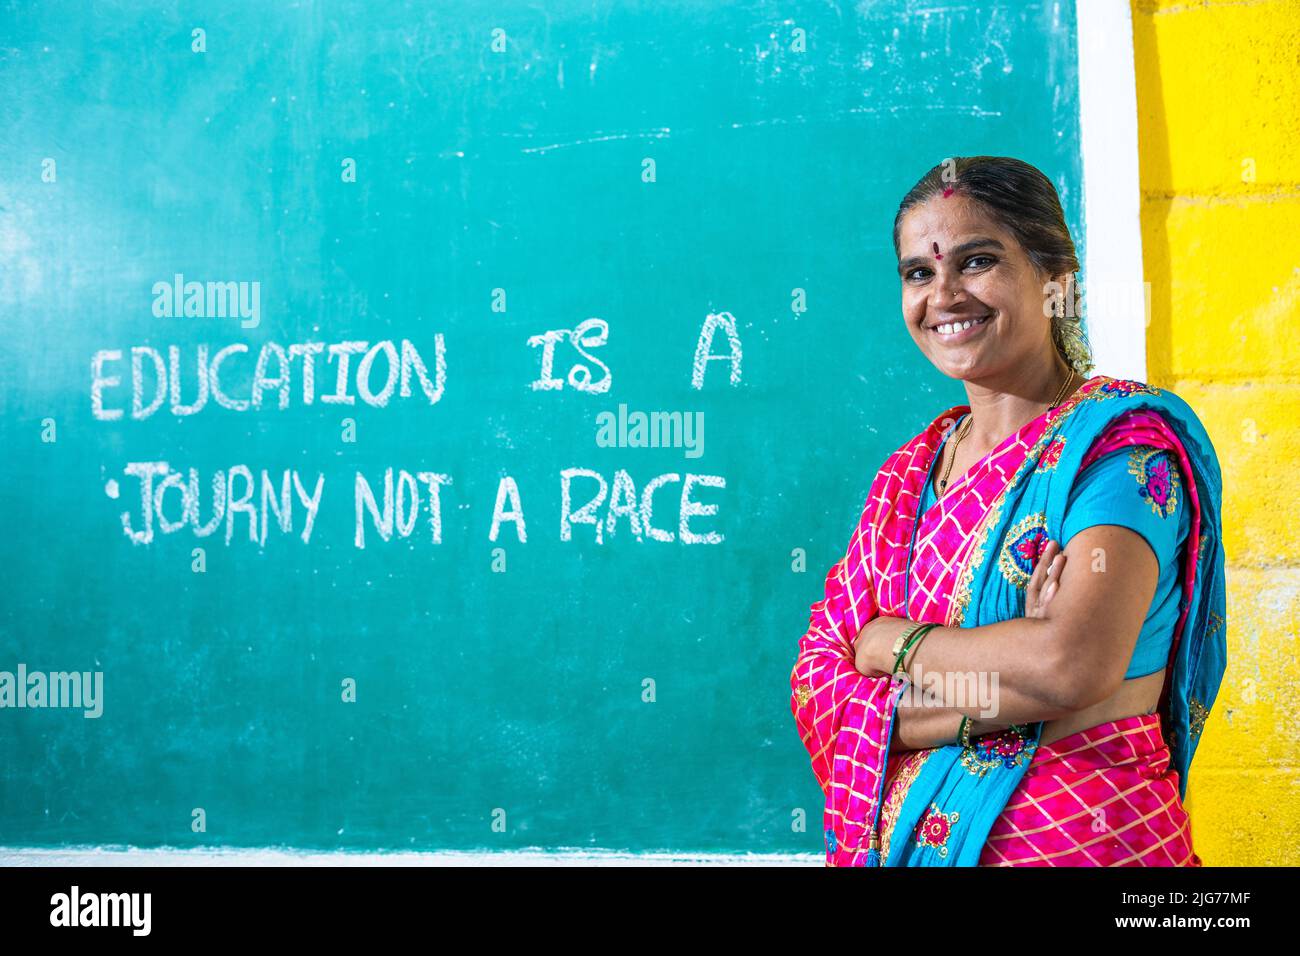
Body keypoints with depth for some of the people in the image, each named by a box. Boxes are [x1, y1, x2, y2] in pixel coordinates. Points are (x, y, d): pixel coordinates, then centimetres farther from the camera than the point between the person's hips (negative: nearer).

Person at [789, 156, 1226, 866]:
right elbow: (816, 684, -3)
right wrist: (1003, 671, -18)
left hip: (1079, 837, -5)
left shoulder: (1124, 439, -12)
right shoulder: (907, 475, 4)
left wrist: (888, 641, -12)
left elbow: (1073, 664, -26)